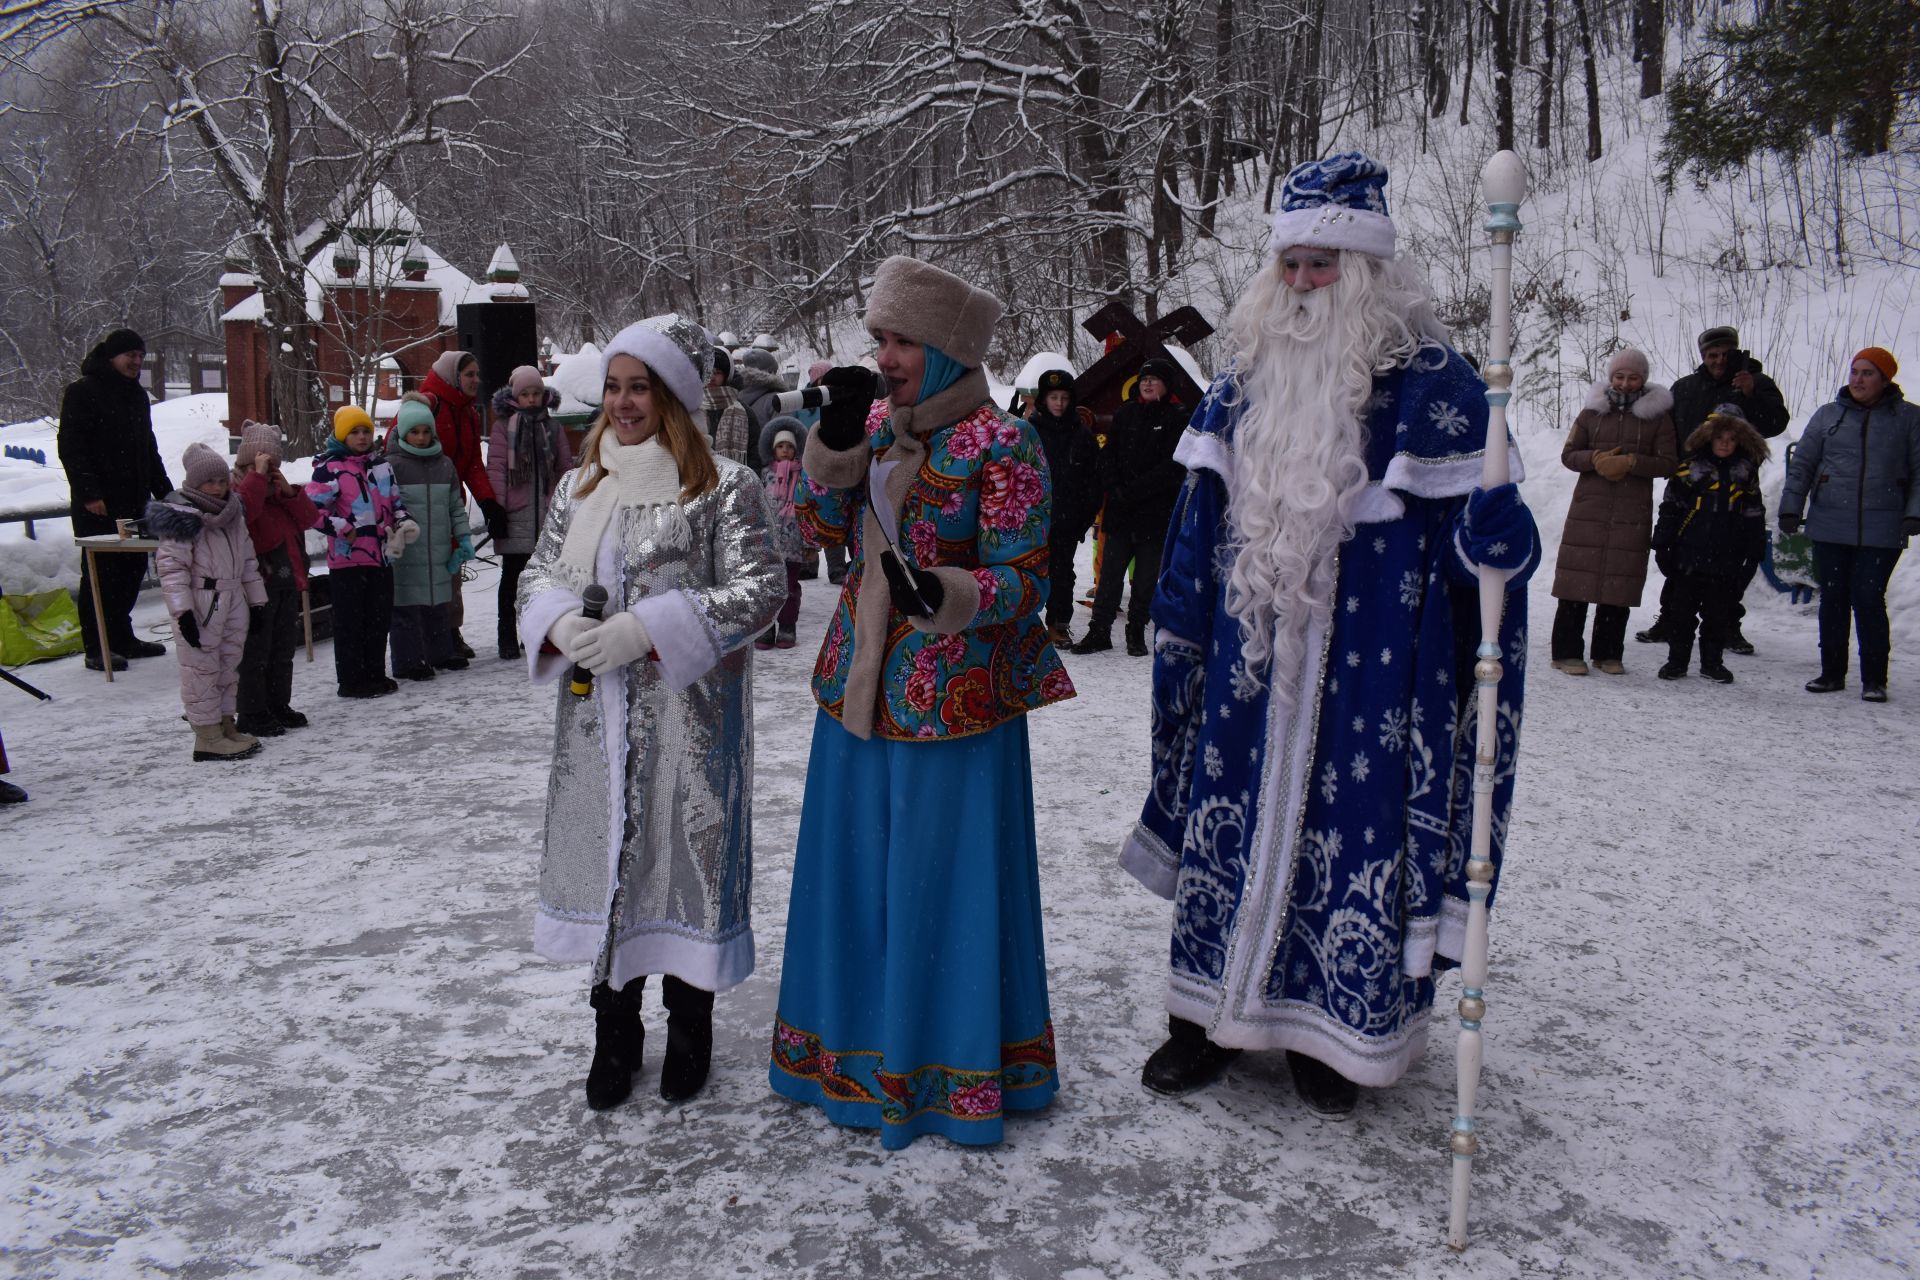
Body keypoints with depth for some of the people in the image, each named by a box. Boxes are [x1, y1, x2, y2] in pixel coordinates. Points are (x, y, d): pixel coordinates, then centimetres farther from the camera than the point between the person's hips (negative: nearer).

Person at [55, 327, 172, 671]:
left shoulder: (137, 395, 19)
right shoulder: (82, 392, -6)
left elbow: (149, 449, 26)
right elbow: (70, 449, -12)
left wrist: (164, 491, 19)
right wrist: (89, 493, -19)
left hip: (133, 500, 8)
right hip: (98, 504, -7)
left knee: (132, 568, 9)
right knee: (100, 571, -4)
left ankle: (121, 637, 20)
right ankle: (96, 648, 1)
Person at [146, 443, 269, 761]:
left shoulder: (233, 513, 14)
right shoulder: (182, 517, -10)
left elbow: (247, 560, 20)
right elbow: (171, 565, -14)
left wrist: (256, 600, 18)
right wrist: (182, 609, -21)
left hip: (232, 599, 8)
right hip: (201, 602, -8)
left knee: (229, 664, 15)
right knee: (202, 668, -3)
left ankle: (225, 723, 26)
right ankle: (207, 736, 1)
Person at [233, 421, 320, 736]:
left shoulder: (281, 494, 15)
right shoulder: (237, 491, -9)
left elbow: (310, 518, 5)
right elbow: (242, 511, -32)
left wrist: (289, 492, -8)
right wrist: (258, 475, -29)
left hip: (287, 583, 8)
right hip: (256, 586, -8)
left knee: (283, 649, 16)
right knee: (255, 651, -2)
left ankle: (279, 705, 28)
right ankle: (252, 714, 5)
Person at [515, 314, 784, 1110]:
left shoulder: (724, 486, -7)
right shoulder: (581, 485, 10)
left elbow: (758, 591, -13)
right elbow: (539, 574, 15)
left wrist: (643, 631, -20)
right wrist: (563, 626, -10)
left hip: (688, 719, -4)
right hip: (597, 718, 5)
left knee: (685, 858, 3)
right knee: (605, 857, 11)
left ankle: (690, 1027, 26)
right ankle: (614, 1033, 28)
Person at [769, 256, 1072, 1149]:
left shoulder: (1001, 446, -12)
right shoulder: (876, 424, 8)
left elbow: (1024, 580, -14)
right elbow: (818, 526, 5)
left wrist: (941, 592, -32)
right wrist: (838, 434, -8)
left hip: (955, 699, -7)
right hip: (859, 688, 7)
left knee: (943, 879, 3)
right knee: (856, 867, 15)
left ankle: (951, 1067, 21)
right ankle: (859, 1048, 34)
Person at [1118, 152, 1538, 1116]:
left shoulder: (1430, 381, -7)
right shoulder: (1248, 371, 9)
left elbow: (1469, 530, -7)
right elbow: (1201, 520, 15)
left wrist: (1497, 536, -31)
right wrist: (1180, 635, 14)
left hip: (1369, 671, -4)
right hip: (1250, 658, 5)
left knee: (1355, 829, 3)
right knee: (1229, 818, 11)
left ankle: (1341, 1032, 23)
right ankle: (1215, 1011, 28)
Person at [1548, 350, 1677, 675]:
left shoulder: (1657, 415, 6)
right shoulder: (1592, 411, 8)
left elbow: (1668, 463, 1)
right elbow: (1568, 455, 8)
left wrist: (1629, 462, -14)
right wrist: (1596, 459, -12)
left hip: (1633, 514, 0)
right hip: (1589, 509, 0)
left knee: (1620, 582, 1)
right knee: (1578, 577, -3)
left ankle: (1609, 653, 12)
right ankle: (1567, 652, 3)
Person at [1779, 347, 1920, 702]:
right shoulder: (1828, 415, 9)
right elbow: (1801, 464, 11)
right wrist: (1790, 507, 5)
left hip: (1881, 530, -2)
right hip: (1829, 526, 2)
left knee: (1869, 599, -6)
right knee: (1833, 599, 7)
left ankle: (1874, 678, 5)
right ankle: (1831, 672, 17)